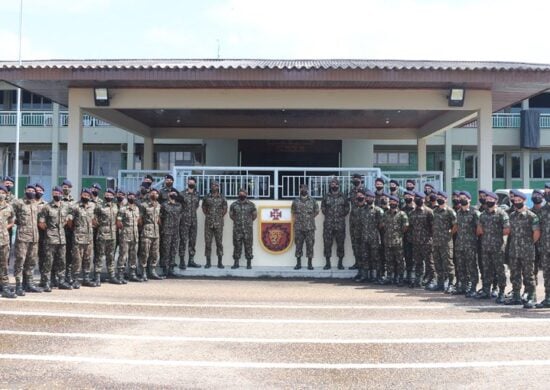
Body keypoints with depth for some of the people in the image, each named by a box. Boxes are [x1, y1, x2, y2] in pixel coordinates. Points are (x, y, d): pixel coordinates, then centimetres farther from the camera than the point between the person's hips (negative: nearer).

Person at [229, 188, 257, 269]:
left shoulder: (251, 205, 3)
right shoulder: (234, 204, 5)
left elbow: (255, 215, 14)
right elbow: (231, 215, 18)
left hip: (248, 229, -1)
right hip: (237, 229, 1)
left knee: (248, 246, 0)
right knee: (237, 246, 2)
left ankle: (249, 263, 7)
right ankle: (236, 263, 8)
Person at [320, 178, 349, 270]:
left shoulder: (343, 196, 7)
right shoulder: (326, 196, 7)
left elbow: (347, 208, 11)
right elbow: (323, 208, 14)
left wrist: (342, 216, 4)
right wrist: (328, 215, 7)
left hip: (340, 224, 0)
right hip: (328, 224, 0)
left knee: (340, 243, 2)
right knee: (327, 243, 0)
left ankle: (340, 263, 11)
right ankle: (327, 263, 8)